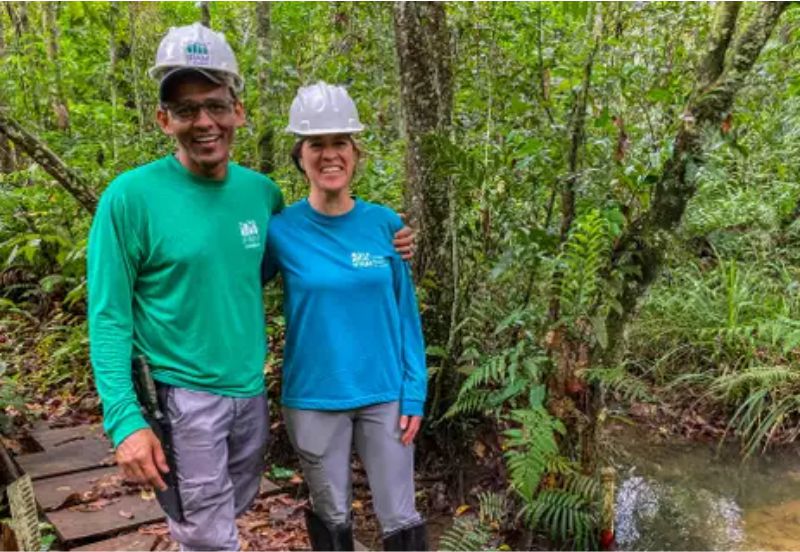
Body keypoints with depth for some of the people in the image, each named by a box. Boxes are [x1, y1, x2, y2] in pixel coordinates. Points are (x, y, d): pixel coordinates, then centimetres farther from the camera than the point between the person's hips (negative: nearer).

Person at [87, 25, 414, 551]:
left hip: (251, 392, 5)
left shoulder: (262, 192, 0)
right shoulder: (131, 196, -14)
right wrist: (125, 419, -19)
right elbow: (109, 317, -11)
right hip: (182, 398, -5)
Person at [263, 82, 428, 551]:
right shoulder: (282, 231, -9)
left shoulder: (385, 224, -4)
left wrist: (415, 391, -2)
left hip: (384, 394, 1)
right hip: (314, 398, -1)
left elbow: (407, 314, 1)